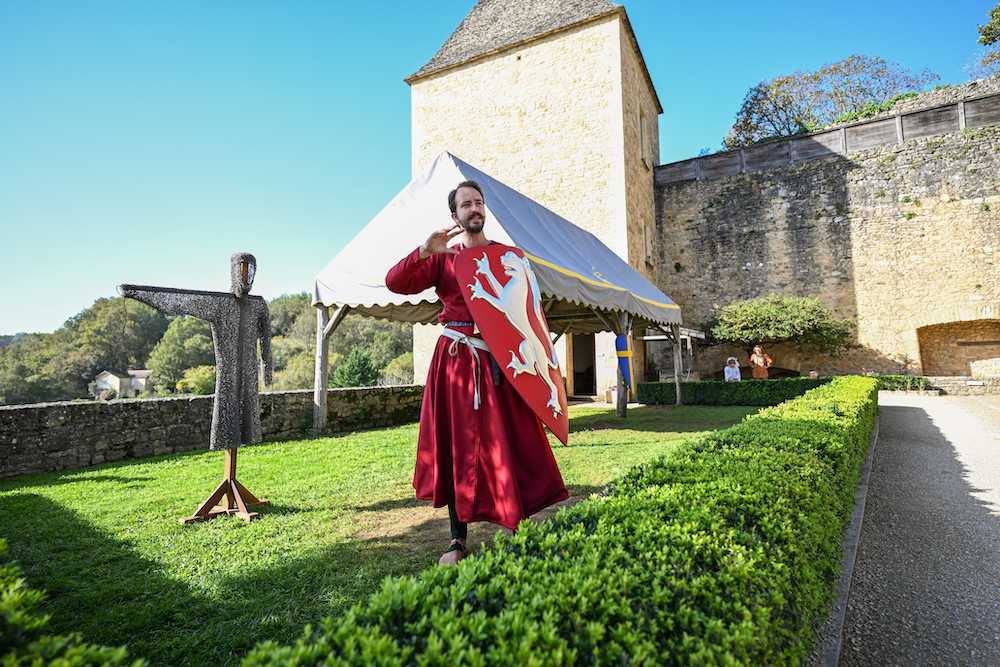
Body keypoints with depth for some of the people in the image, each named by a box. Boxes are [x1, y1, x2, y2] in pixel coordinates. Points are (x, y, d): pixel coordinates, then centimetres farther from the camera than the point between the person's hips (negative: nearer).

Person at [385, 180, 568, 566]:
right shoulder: (443, 258, 8)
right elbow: (395, 283, -4)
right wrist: (424, 252, -18)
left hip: (500, 359, 1)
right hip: (455, 358, 0)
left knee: (513, 442, 0)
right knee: (458, 445, 5)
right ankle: (459, 540, 18)